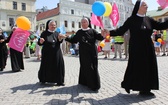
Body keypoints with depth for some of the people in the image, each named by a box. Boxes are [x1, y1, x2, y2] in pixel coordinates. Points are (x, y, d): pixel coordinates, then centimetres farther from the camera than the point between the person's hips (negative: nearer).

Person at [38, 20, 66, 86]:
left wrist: (60, 38, -23)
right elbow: (39, 43, -4)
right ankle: (43, 80, 24)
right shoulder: (44, 33, -2)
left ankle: (59, 81, 8)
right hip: (47, 53, -3)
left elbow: (59, 42, -2)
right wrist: (41, 41, -27)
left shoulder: (56, 33, 8)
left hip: (56, 53, 3)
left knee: (58, 66, 0)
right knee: (46, 67, 4)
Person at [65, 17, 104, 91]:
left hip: (92, 52, -2)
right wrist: (66, 38, 3)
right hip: (83, 53, 2)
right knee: (85, 67, 7)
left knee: (93, 68, 2)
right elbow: (74, 40, 13)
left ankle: (94, 85, 12)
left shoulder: (92, 31, 1)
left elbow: (99, 37, -12)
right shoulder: (79, 32, 9)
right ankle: (85, 82, 21)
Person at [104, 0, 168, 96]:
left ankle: (145, 89, 18)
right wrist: (110, 32, -23)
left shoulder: (148, 19, 8)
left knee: (148, 68, 6)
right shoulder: (131, 19, -6)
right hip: (136, 48, -6)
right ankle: (127, 85, 21)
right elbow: (121, 30, -10)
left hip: (148, 48, 6)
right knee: (135, 67, -1)